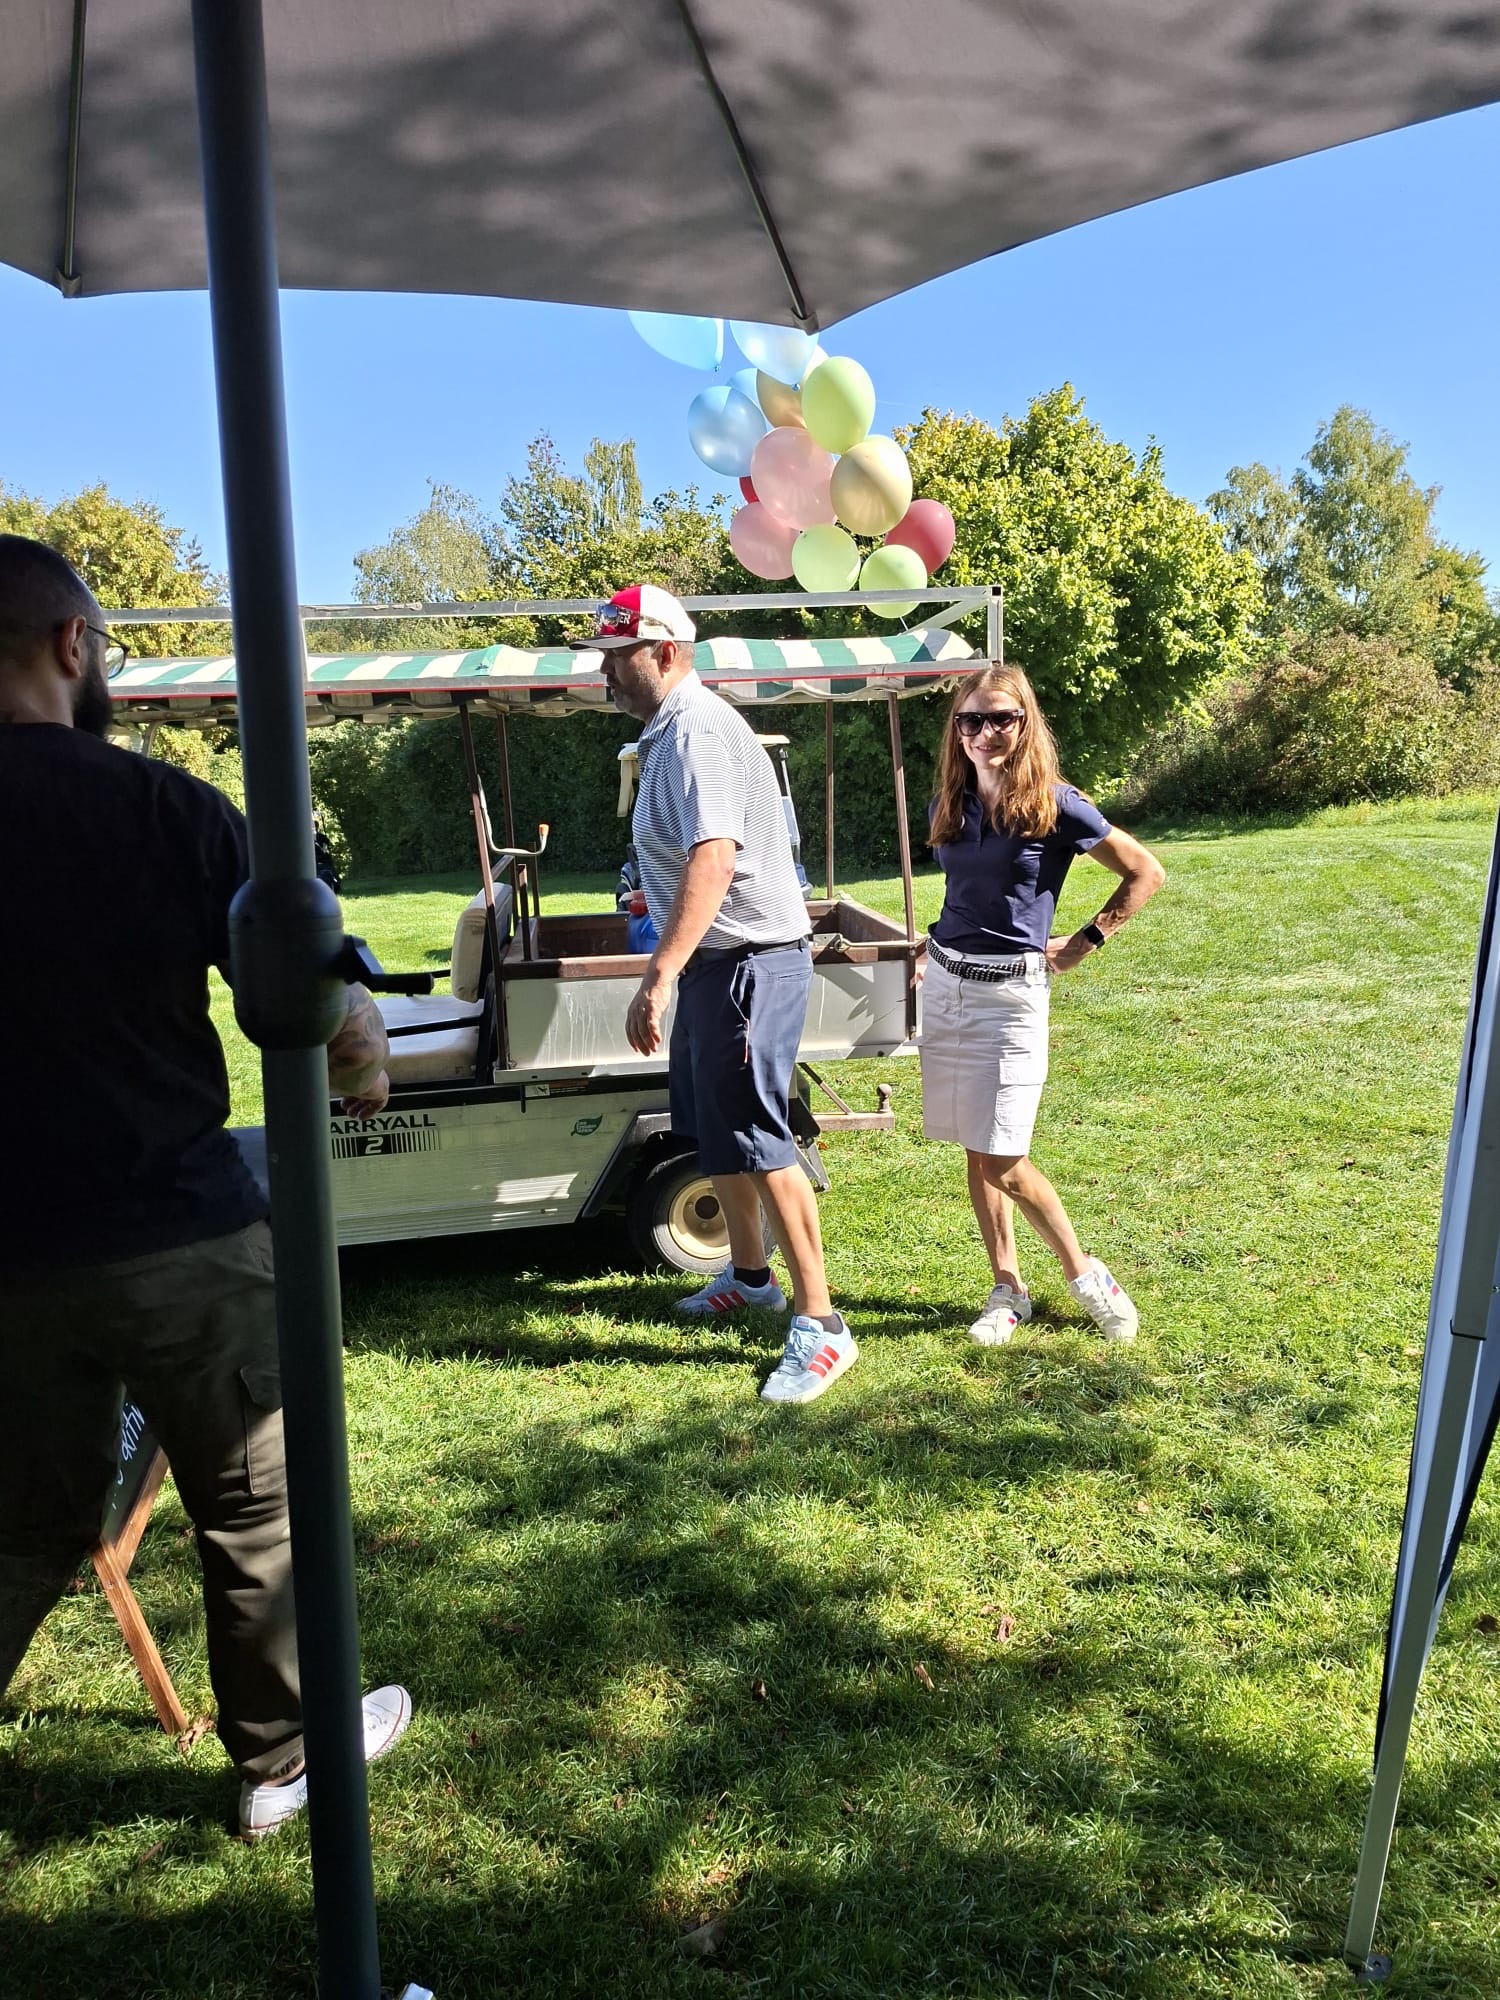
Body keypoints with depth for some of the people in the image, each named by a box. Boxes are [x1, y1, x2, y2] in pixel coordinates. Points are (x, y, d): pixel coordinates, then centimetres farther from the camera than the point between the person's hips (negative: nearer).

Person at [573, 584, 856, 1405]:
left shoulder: (696, 730, -17)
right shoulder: (667, 730, 15)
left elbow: (713, 857, -32)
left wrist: (658, 977, -38)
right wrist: (671, 970, 23)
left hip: (748, 960, -11)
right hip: (713, 960, 11)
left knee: (754, 1139, -9)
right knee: (712, 1129, 19)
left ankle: (819, 1323, -1)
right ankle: (749, 1275, 36)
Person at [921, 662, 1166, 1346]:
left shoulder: (1054, 805, -8)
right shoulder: (948, 807, 7)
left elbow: (1145, 873, 1)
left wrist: (1084, 943, 0)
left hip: (1010, 991, -5)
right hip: (945, 982, 5)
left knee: (1001, 1161, -7)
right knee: (976, 1154, 9)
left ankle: (1085, 1273, 15)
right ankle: (1007, 1291, 22)